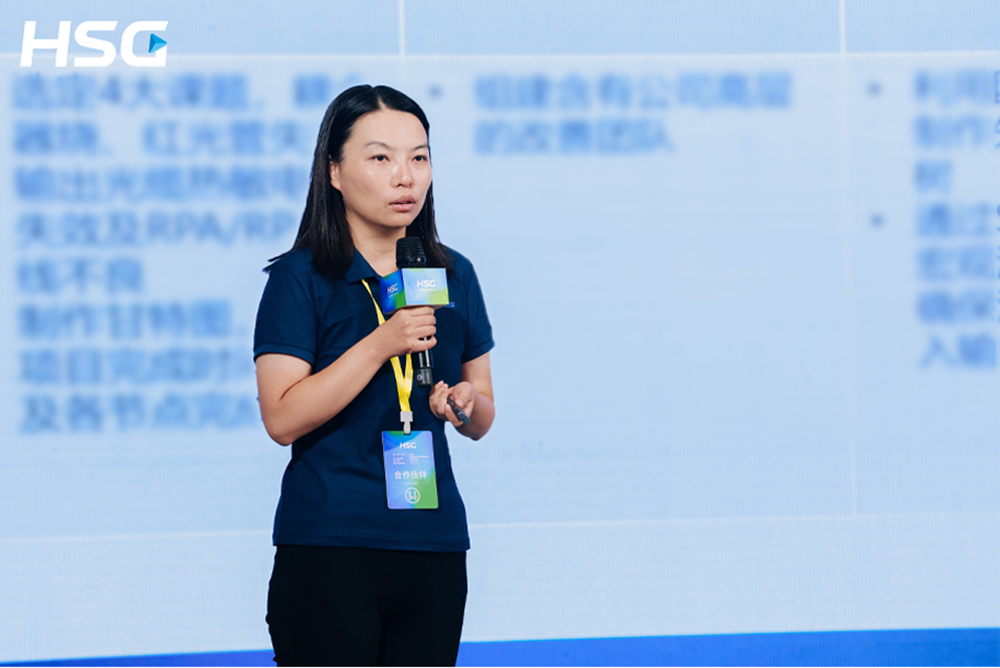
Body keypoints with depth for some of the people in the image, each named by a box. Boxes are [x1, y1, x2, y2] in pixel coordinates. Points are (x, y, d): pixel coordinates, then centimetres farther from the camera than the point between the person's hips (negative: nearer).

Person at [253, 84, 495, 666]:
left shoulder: (454, 275, 11)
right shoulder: (300, 277, -4)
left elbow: (482, 421, 16)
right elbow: (282, 418, -14)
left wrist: (467, 402, -7)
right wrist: (382, 344, -20)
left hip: (435, 546, 5)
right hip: (328, 552, -4)